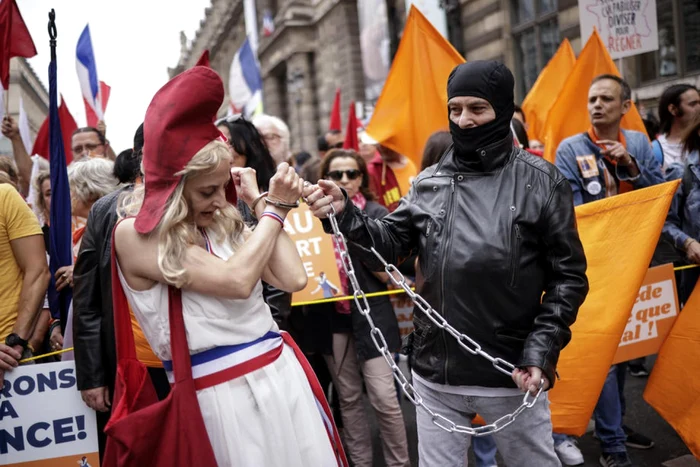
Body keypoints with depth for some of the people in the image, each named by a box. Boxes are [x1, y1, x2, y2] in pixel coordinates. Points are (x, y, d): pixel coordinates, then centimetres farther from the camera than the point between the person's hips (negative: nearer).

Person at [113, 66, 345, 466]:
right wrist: (276, 208, -8)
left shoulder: (223, 222, 8)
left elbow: (293, 279, -3)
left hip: (282, 372, 6)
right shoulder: (135, 235, -10)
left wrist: (259, 203, 1)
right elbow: (237, 281, -19)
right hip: (218, 392, -5)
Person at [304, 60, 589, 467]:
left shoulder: (540, 182, -5)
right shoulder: (429, 183, 4)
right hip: (435, 374, 3)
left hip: (512, 373, -3)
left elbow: (568, 276, -5)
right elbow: (392, 240, 2)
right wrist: (343, 213, -15)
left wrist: (542, 351, -12)